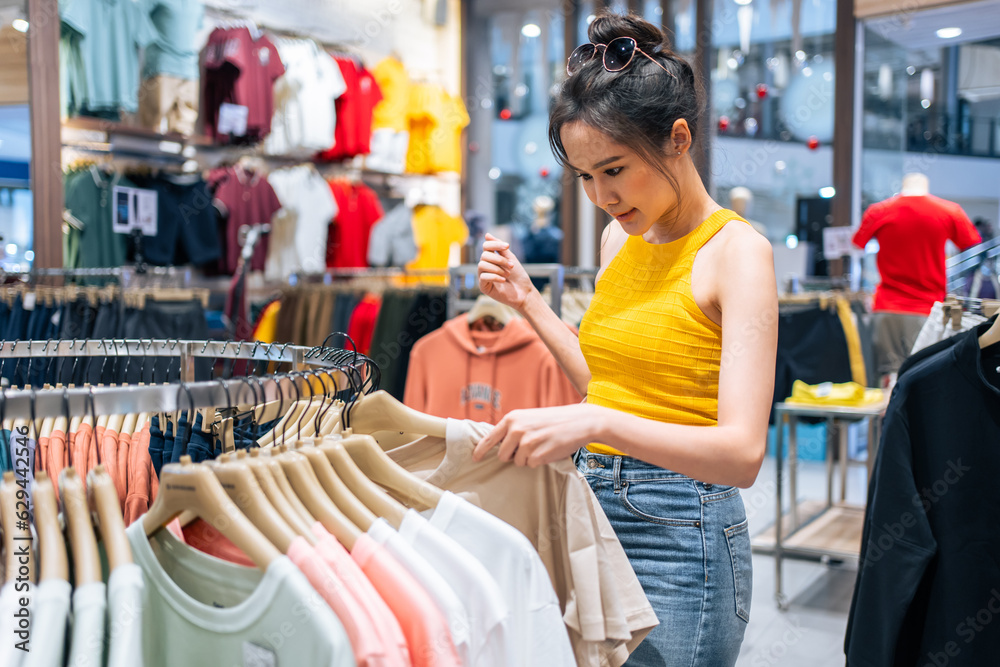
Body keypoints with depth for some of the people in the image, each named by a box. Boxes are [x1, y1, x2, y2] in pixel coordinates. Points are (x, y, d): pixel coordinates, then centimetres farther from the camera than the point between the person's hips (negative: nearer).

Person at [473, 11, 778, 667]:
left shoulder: (737, 250, -14)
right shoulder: (621, 238, 8)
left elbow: (743, 452, -23)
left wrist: (594, 423, -36)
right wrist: (526, 300, 11)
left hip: (678, 534, -6)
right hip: (593, 509, 7)